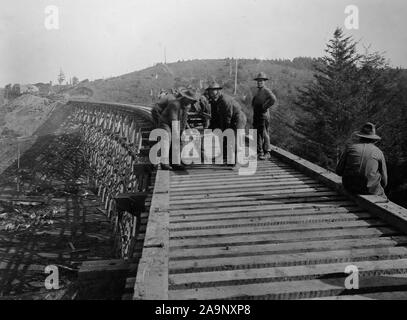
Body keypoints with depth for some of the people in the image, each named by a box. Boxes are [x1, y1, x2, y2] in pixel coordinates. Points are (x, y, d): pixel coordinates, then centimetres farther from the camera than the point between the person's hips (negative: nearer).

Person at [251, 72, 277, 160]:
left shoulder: (266, 91, -10)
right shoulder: (258, 91, 17)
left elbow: (273, 99, -27)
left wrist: (265, 107, -20)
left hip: (263, 116, -9)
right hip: (256, 116, 9)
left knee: (264, 134, -5)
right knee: (257, 134, 11)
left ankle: (266, 153, 2)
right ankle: (259, 152, 19)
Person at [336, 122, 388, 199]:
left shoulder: (350, 148, 3)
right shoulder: (378, 152, 2)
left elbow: (339, 171, 2)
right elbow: (383, 179, 6)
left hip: (350, 187, 3)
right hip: (371, 190, -2)